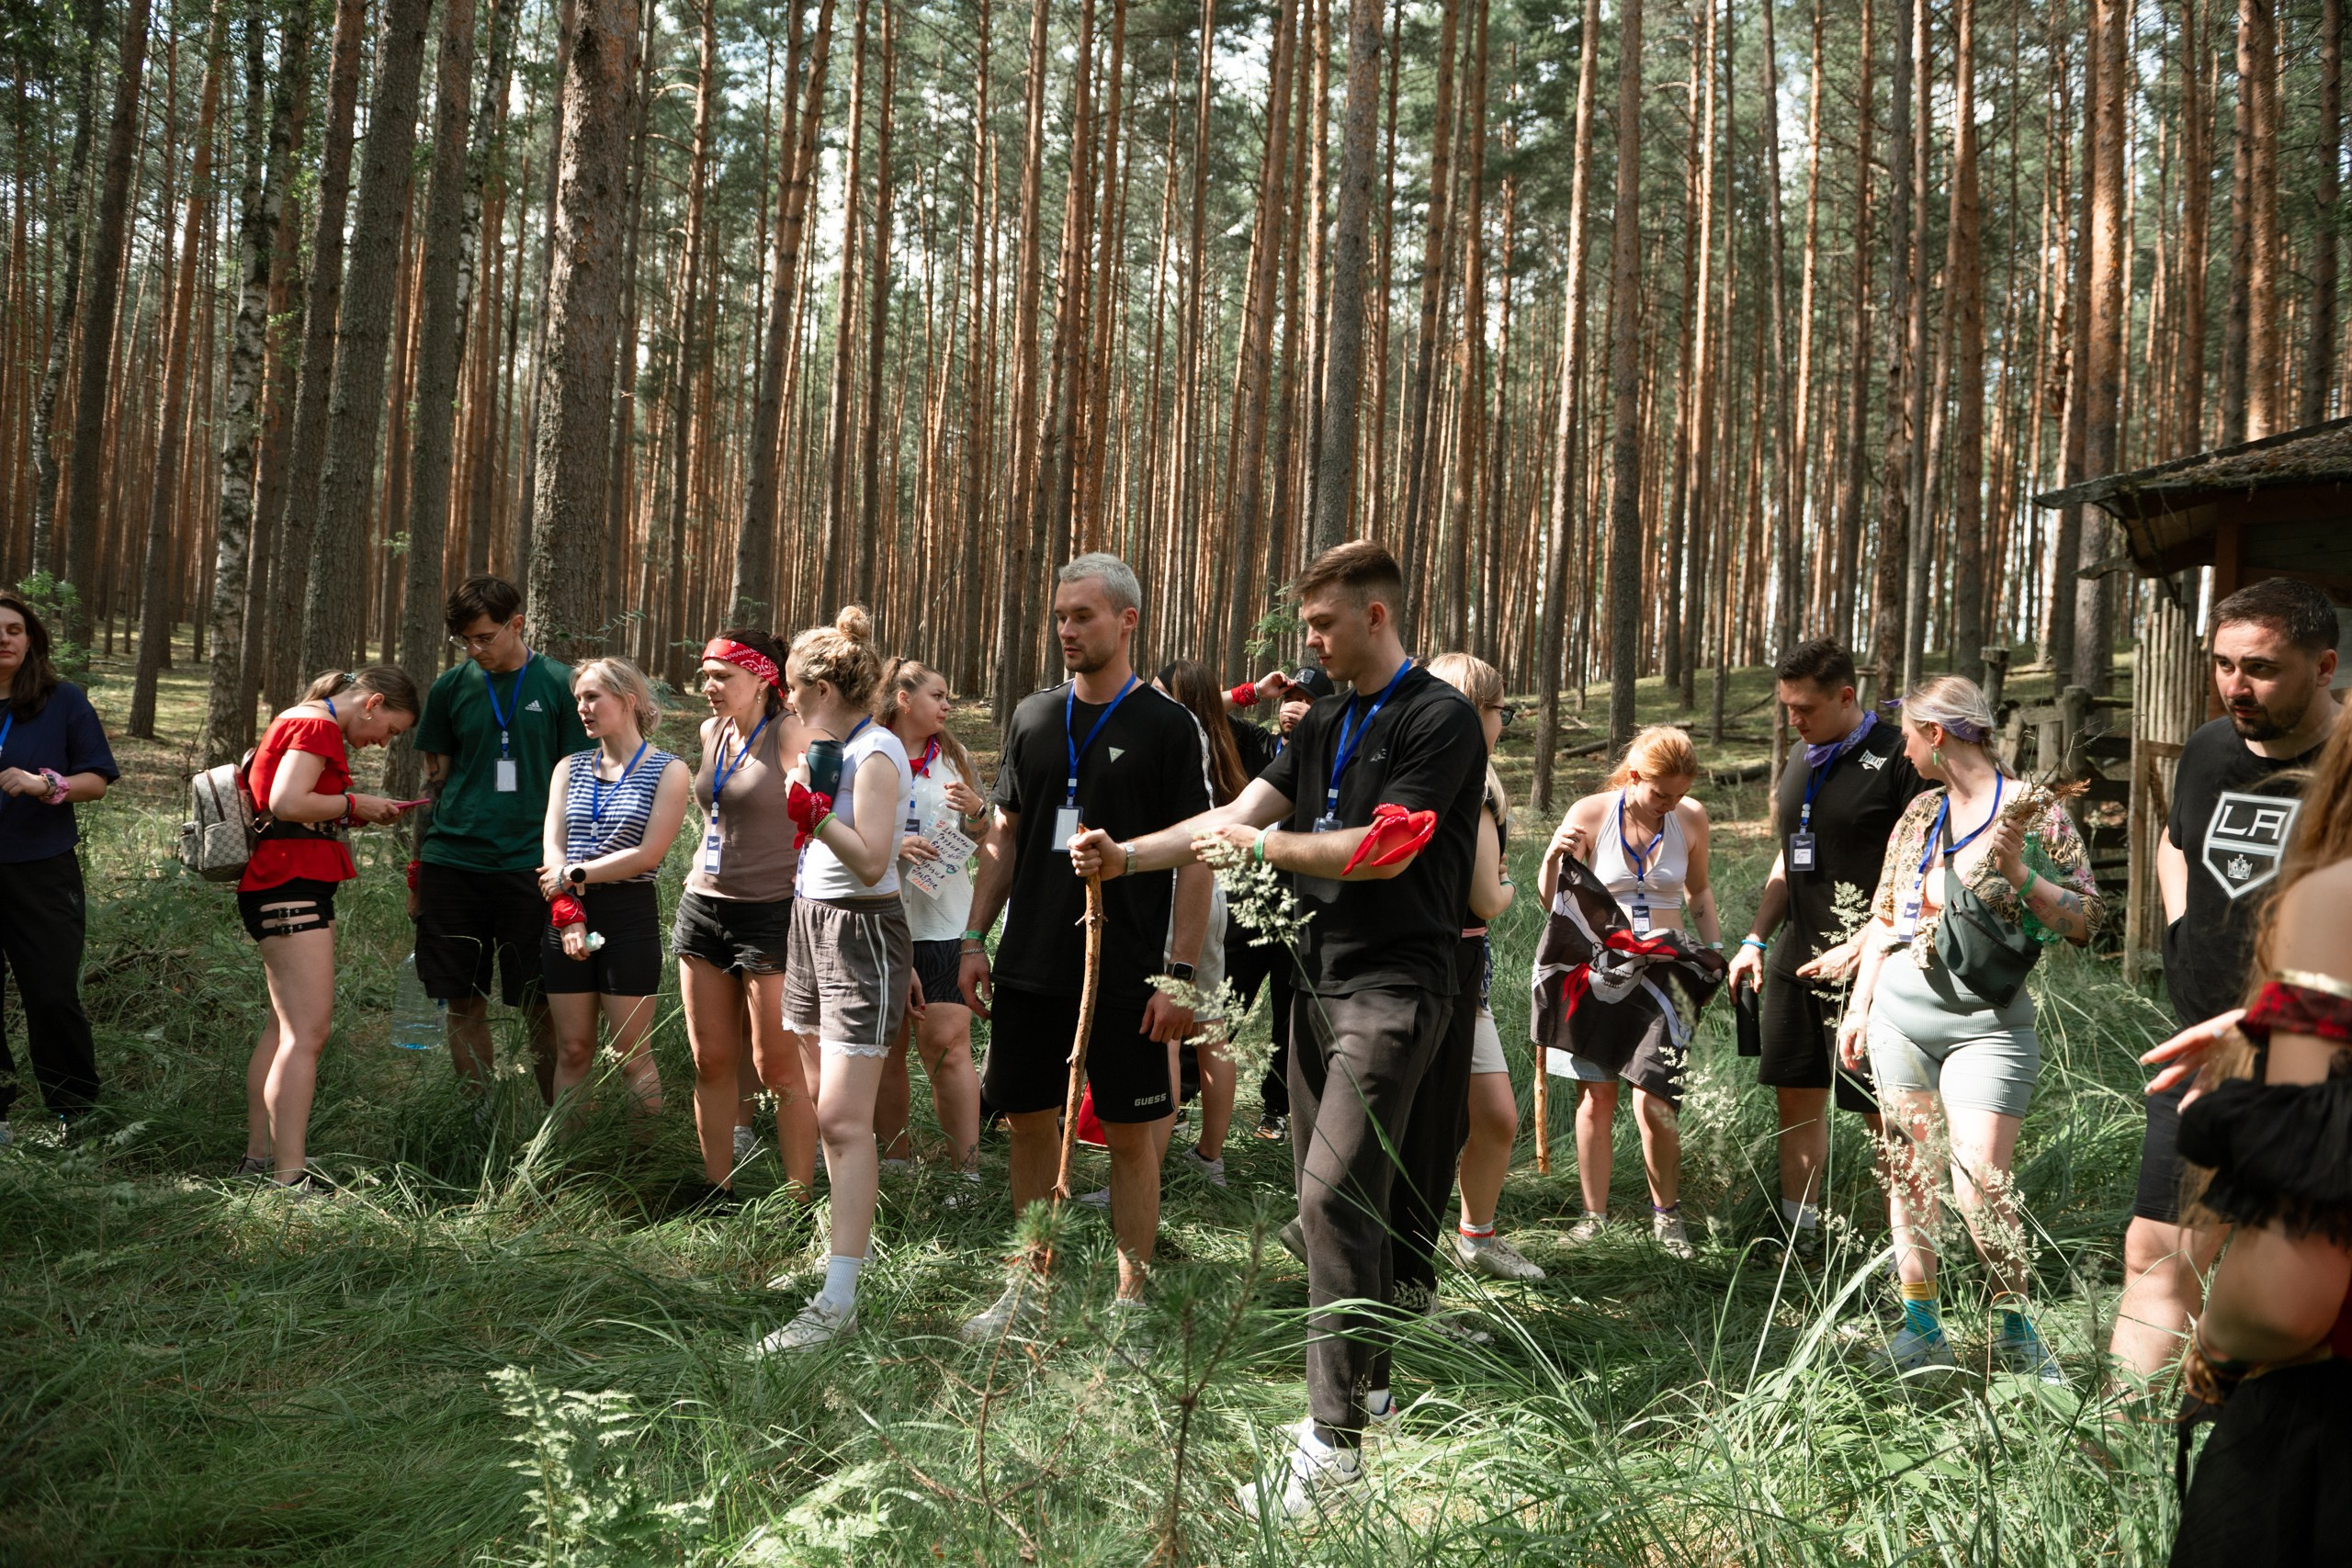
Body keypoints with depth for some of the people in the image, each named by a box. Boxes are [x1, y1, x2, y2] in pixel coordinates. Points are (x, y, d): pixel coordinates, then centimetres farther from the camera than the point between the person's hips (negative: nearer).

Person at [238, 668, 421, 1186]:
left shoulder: (303, 722, 21)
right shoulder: (317, 725, -12)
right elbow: (287, 803, -23)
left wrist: (364, 813, 11)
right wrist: (354, 804, -11)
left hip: (291, 885, 11)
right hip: (292, 886, -11)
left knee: (283, 1026, 16)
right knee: (308, 1031, -14)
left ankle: (259, 1159, 22)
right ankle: (289, 1177, -17)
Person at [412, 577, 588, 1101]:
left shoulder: (559, 685, 0)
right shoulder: (450, 688, 8)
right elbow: (435, 778, 14)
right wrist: (417, 872, 11)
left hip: (528, 864, -3)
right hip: (452, 863, 3)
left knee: (540, 1007, 0)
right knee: (464, 1003, 7)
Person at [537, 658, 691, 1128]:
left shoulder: (668, 771, 0)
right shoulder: (569, 768, 12)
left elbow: (649, 853, -10)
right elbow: (552, 850, 2)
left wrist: (576, 874, -9)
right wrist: (568, 914, -13)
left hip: (630, 917, -4)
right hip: (567, 914, 4)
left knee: (630, 1052, -3)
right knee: (572, 1050, 6)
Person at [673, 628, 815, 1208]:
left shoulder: (790, 734, -10)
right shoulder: (711, 733, 11)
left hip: (770, 915, -7)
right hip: (703, 910, 7)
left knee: (777, 1067, -4)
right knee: (710, 1061, 9)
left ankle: (799, 1199, 4)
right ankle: (716, 1190, 19)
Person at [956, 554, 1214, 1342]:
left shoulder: (1166, 727, -5)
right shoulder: (1033, 717, 9)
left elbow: (1195, 856, -7)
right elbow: (1004, 835, 15)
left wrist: (1180, 972, -13)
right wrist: (975, 939, 8)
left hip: (1123, 975, -4)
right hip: (1029, 967, 5)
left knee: (1130, 1135, 3)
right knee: (1030, 1122, 10)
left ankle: (1129, 1299, 14)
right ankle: (1030, 1285, 23)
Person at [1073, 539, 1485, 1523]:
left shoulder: (1440, 719, -10)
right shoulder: (1323, 725, 16)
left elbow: (1386, 848, -18)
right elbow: (1241, 816, 11)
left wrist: (1265, 844, -11)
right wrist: (1126, 856, 1)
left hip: (1396, 985, -9)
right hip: (1321, 978, 9)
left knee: (1336, 1194, -15)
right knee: (1333, 1196, 13)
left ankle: (1333, 1442, -13)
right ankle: (1368, 1380, 28)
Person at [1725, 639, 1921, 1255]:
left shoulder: (1896, 760, -10)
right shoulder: (1801, 767, 15)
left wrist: (1860, 950, -18)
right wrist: (1756, 939, 14)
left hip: (1867, 967, -7)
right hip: (1796, 958, 7)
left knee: (1883, 1111, -4)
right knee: (1797, 1096, 10)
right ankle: (1799, 1234, 19)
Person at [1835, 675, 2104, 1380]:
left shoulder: (2033, 810, -6)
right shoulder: (1921, 813, 12)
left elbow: (2086, 921, -8)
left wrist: (2017, 871, -20)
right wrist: (1859, 1005, 15)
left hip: (1985, 1017, -6)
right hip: (1899, 1006, 6)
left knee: (1979, 1180, -11)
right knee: (1908, 1169, 7)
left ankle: (2016, 1332, 7)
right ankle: (1921, 1330, 16)